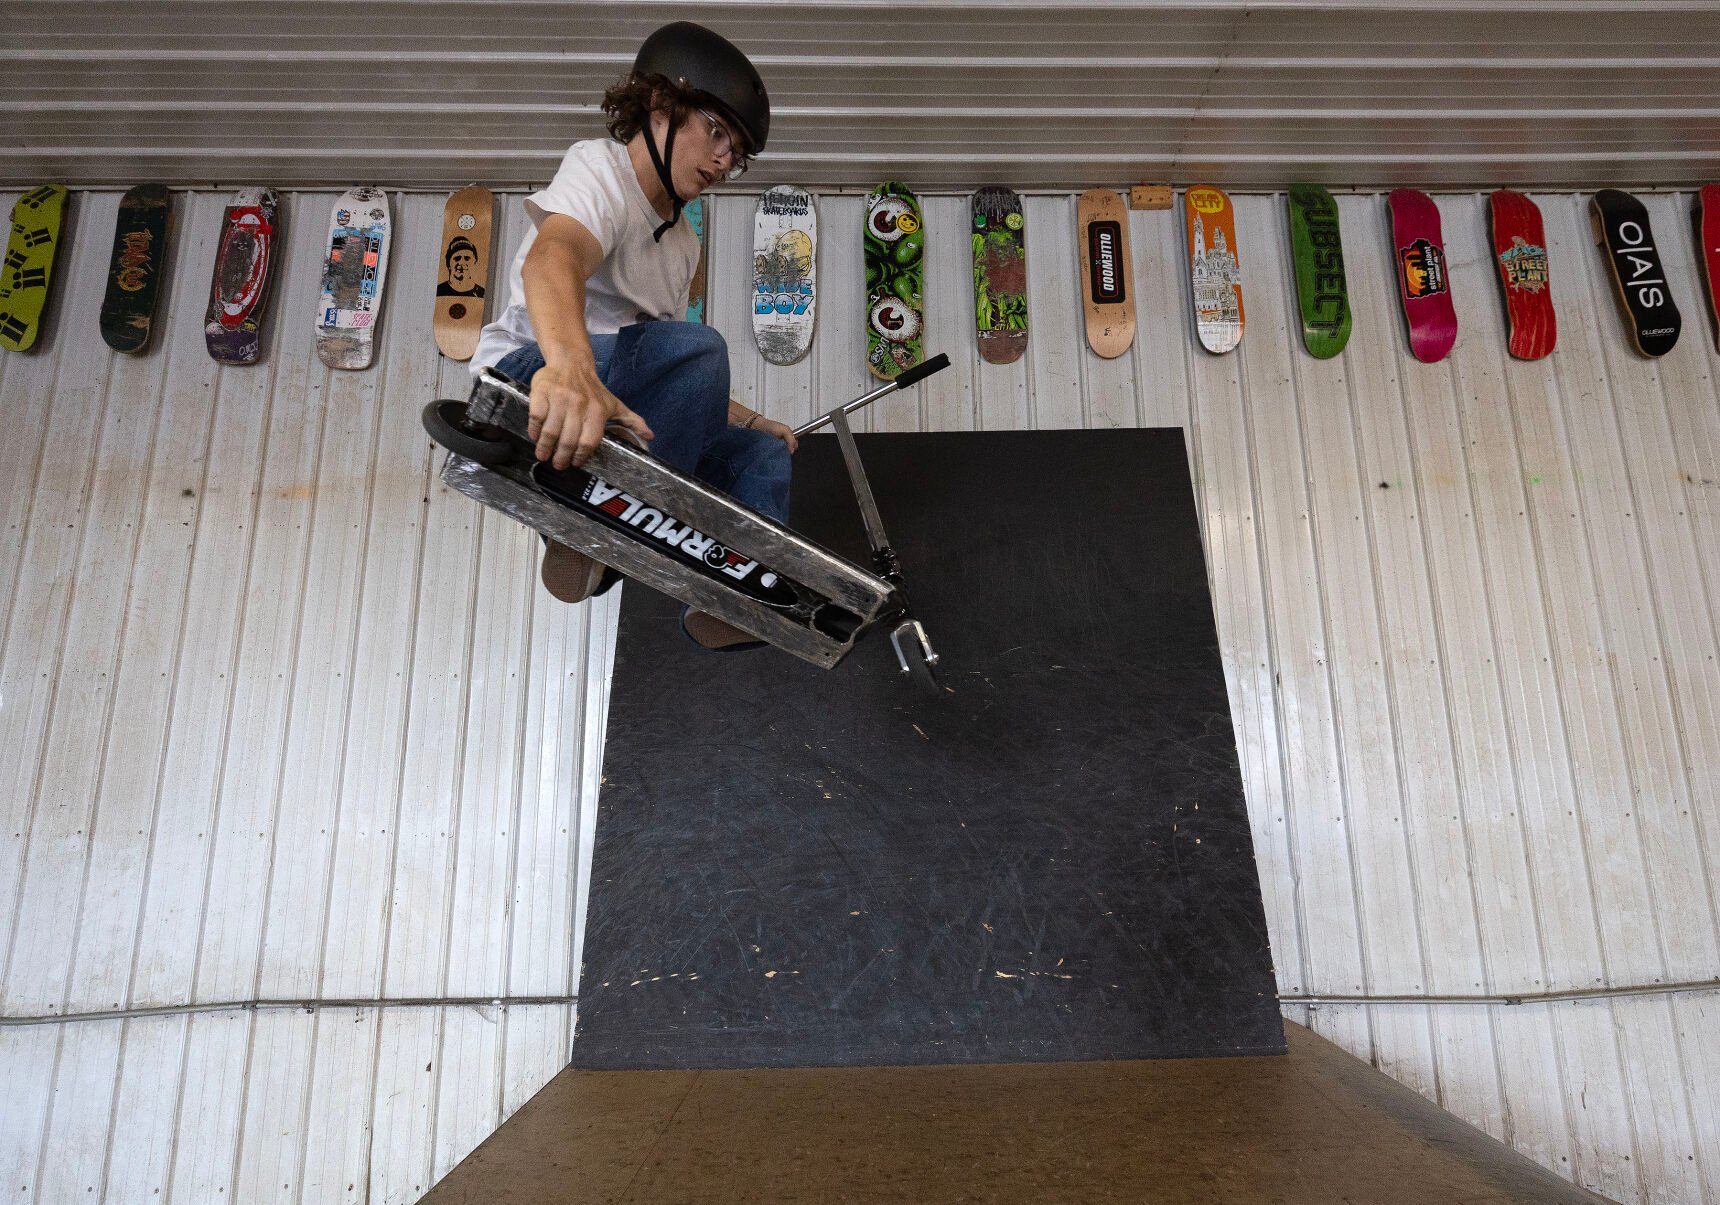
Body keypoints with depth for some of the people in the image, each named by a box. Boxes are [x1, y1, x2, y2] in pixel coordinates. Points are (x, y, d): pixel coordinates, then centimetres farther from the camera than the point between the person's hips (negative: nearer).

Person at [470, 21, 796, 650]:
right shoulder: (600, 165, -5)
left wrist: (746, 421, 14)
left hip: (617, 403, 9)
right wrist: (569, 365, -52)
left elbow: (680, 380, 26)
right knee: (697, 346, -30)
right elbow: (552, 258, -31)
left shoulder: (682, 243, 21)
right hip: (526, 382, -9)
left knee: (763, 455, -1)